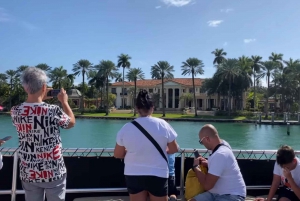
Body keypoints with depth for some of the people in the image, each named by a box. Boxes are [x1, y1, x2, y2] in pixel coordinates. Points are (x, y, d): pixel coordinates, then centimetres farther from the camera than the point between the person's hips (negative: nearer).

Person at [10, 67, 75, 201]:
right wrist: (64, 102, 12)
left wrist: (39, 99, 16)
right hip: (53, 173, -3)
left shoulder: (15, 112, -8)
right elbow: (71, 122, 2)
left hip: (28, 174, 3)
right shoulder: (54, 111, -19)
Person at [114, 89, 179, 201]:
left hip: (133, 175, 2)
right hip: (157, 175, -1)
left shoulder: (126, 128, -10)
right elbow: (174, 149, -2)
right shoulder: (163, 125, -12)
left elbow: (117, 154, 0)